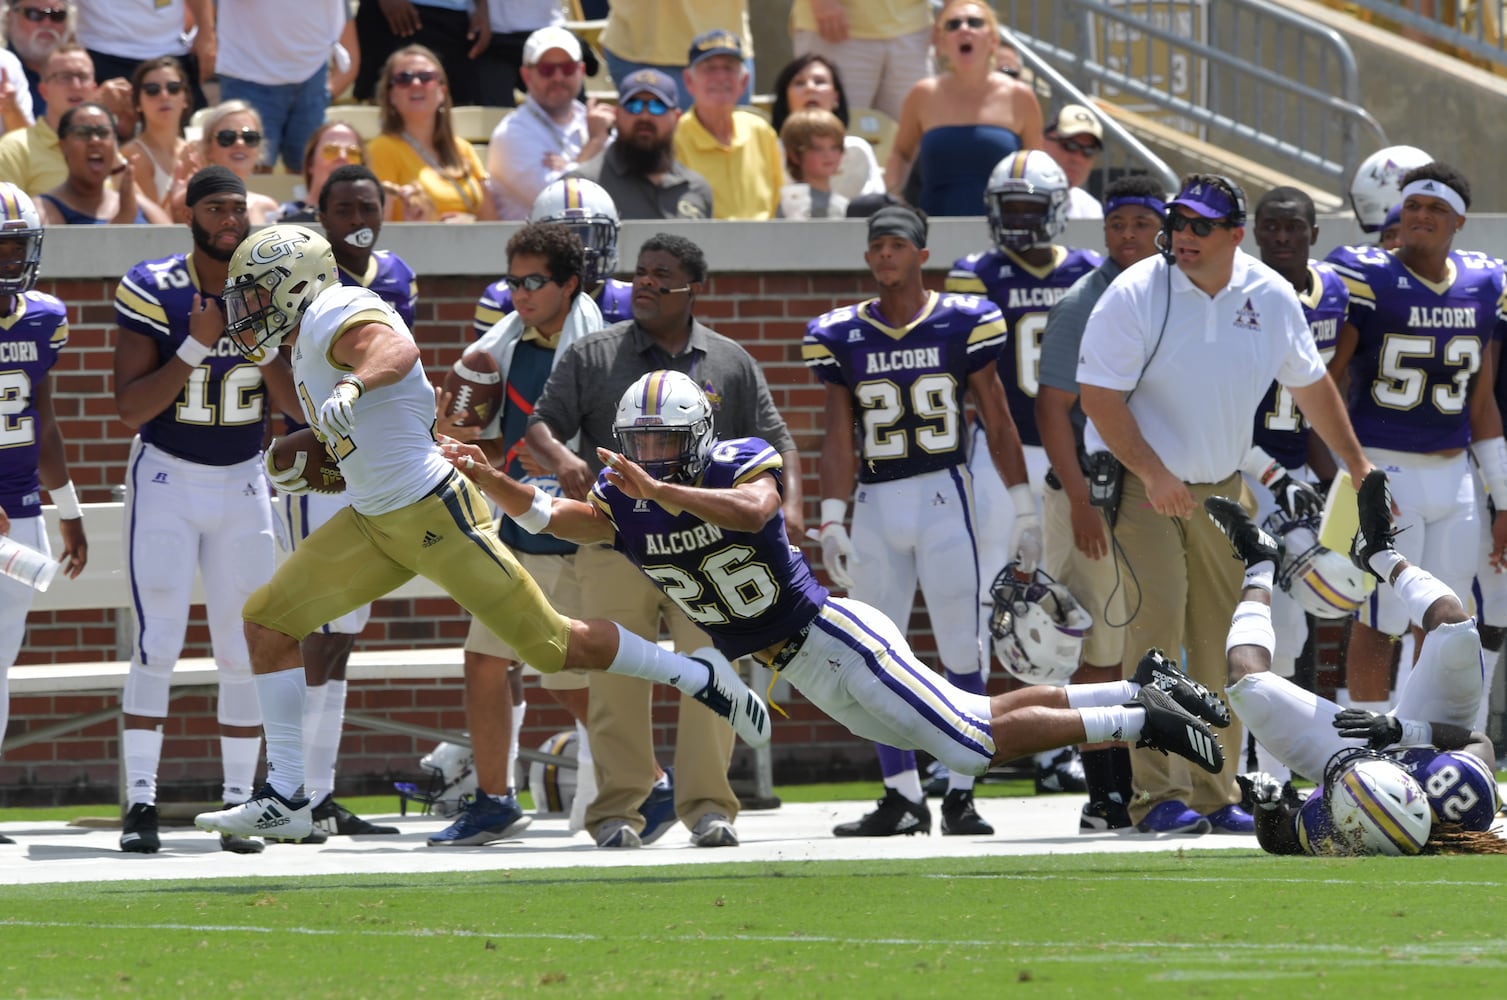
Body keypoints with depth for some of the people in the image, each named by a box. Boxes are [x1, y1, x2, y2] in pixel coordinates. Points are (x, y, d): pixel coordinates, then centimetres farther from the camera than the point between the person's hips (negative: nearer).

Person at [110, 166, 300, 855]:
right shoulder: (152, 292, -12)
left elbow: (297, 403, -2)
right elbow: (130, 409, -16)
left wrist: (259, 334, -18)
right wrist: (195, 347, -25)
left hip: (242, 482, 4)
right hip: (165, 480, -3)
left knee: (244, 651, 2)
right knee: (157, 646, -13)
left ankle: (238, 805, 8)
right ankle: (140, 804, -11)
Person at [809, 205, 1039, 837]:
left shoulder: (962, 323, 1)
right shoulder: (842, 336, 7)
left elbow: (997, 423, 4)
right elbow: (839, 439, 7)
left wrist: (1024, 511, 1)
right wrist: (831, 522, 0)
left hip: (945, 499, -3)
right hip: (876, 503, 3)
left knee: (960, 650, -5)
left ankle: (961, 793, 2)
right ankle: (902, 797, 10)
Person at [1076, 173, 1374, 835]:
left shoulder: (1271, 298, 0)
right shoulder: (1135, 296, -14)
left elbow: (1310, 385, 15)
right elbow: (1098, 396, -15)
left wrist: (1357, 465, 19)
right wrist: (1152, 473, -24)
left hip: (1222, 489, 5)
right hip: (1140, 482, -5)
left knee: (1221, 648, 6)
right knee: (1156, 637, -14)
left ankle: (1215, 796, 14)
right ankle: (1157, 797, -12)